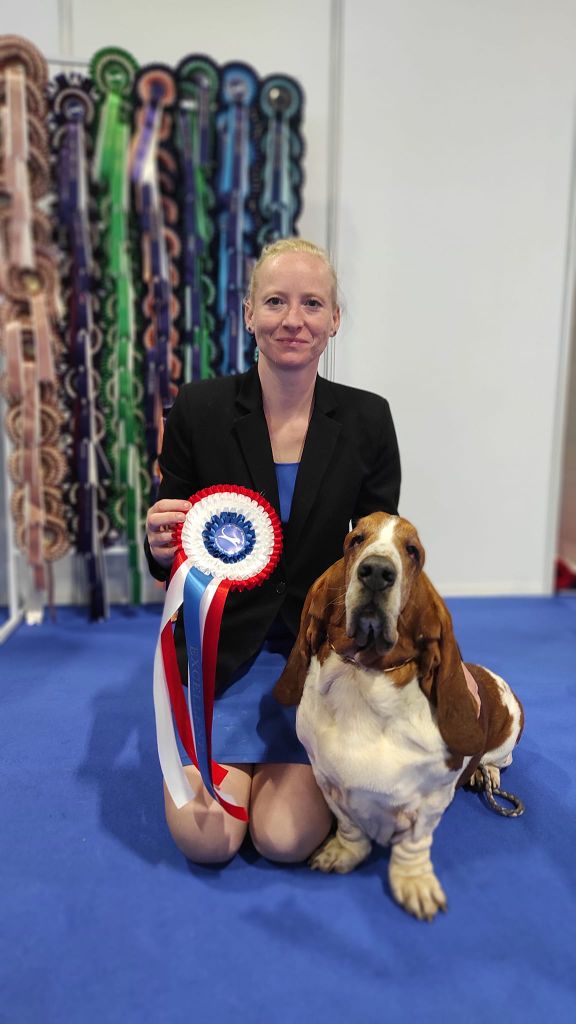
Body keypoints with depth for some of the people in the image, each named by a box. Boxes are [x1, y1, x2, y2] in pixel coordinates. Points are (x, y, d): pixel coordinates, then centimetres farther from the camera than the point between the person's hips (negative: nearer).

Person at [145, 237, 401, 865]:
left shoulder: (367, 420, -6)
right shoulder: (199, 408, -8)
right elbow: (168, 555, 0)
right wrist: (162, 547, -23)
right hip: (223, 645, 0)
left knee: (286, 838, -8)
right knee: (204, 840, -6)